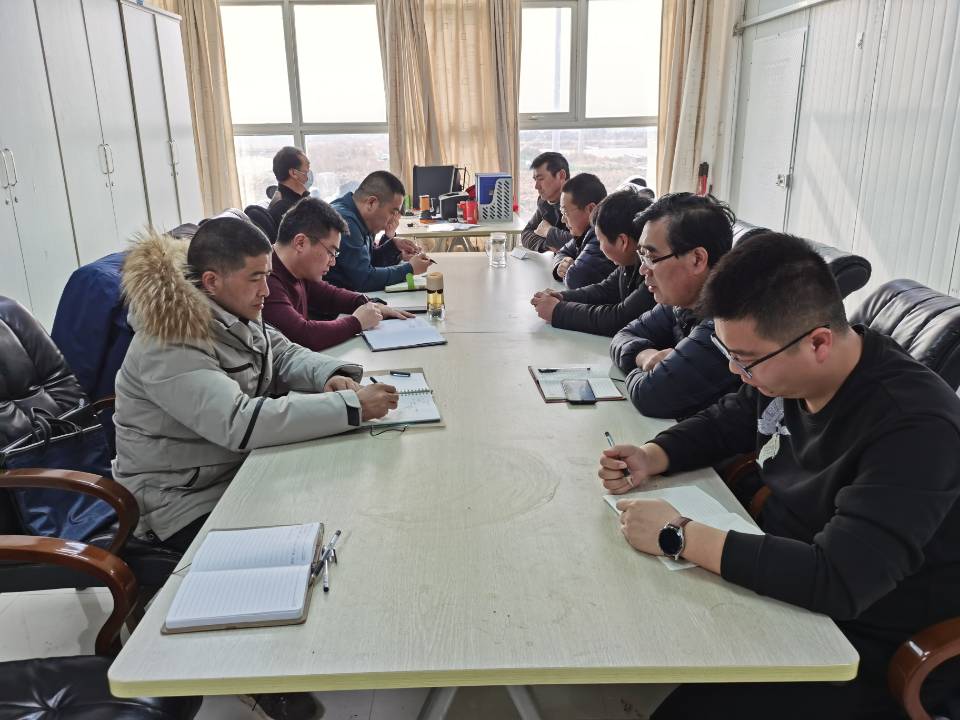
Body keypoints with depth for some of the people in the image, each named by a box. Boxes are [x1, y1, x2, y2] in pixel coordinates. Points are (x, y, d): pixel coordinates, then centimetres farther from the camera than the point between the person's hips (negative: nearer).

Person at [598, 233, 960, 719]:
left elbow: (838, 582, -36)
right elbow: (725, 422, 12)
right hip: (777, 575, 7)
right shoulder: (783, 368, -7)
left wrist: (678, 536, -32)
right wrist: (650, 459, -8)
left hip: (859, 649, -7)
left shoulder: (915, 428, -30)